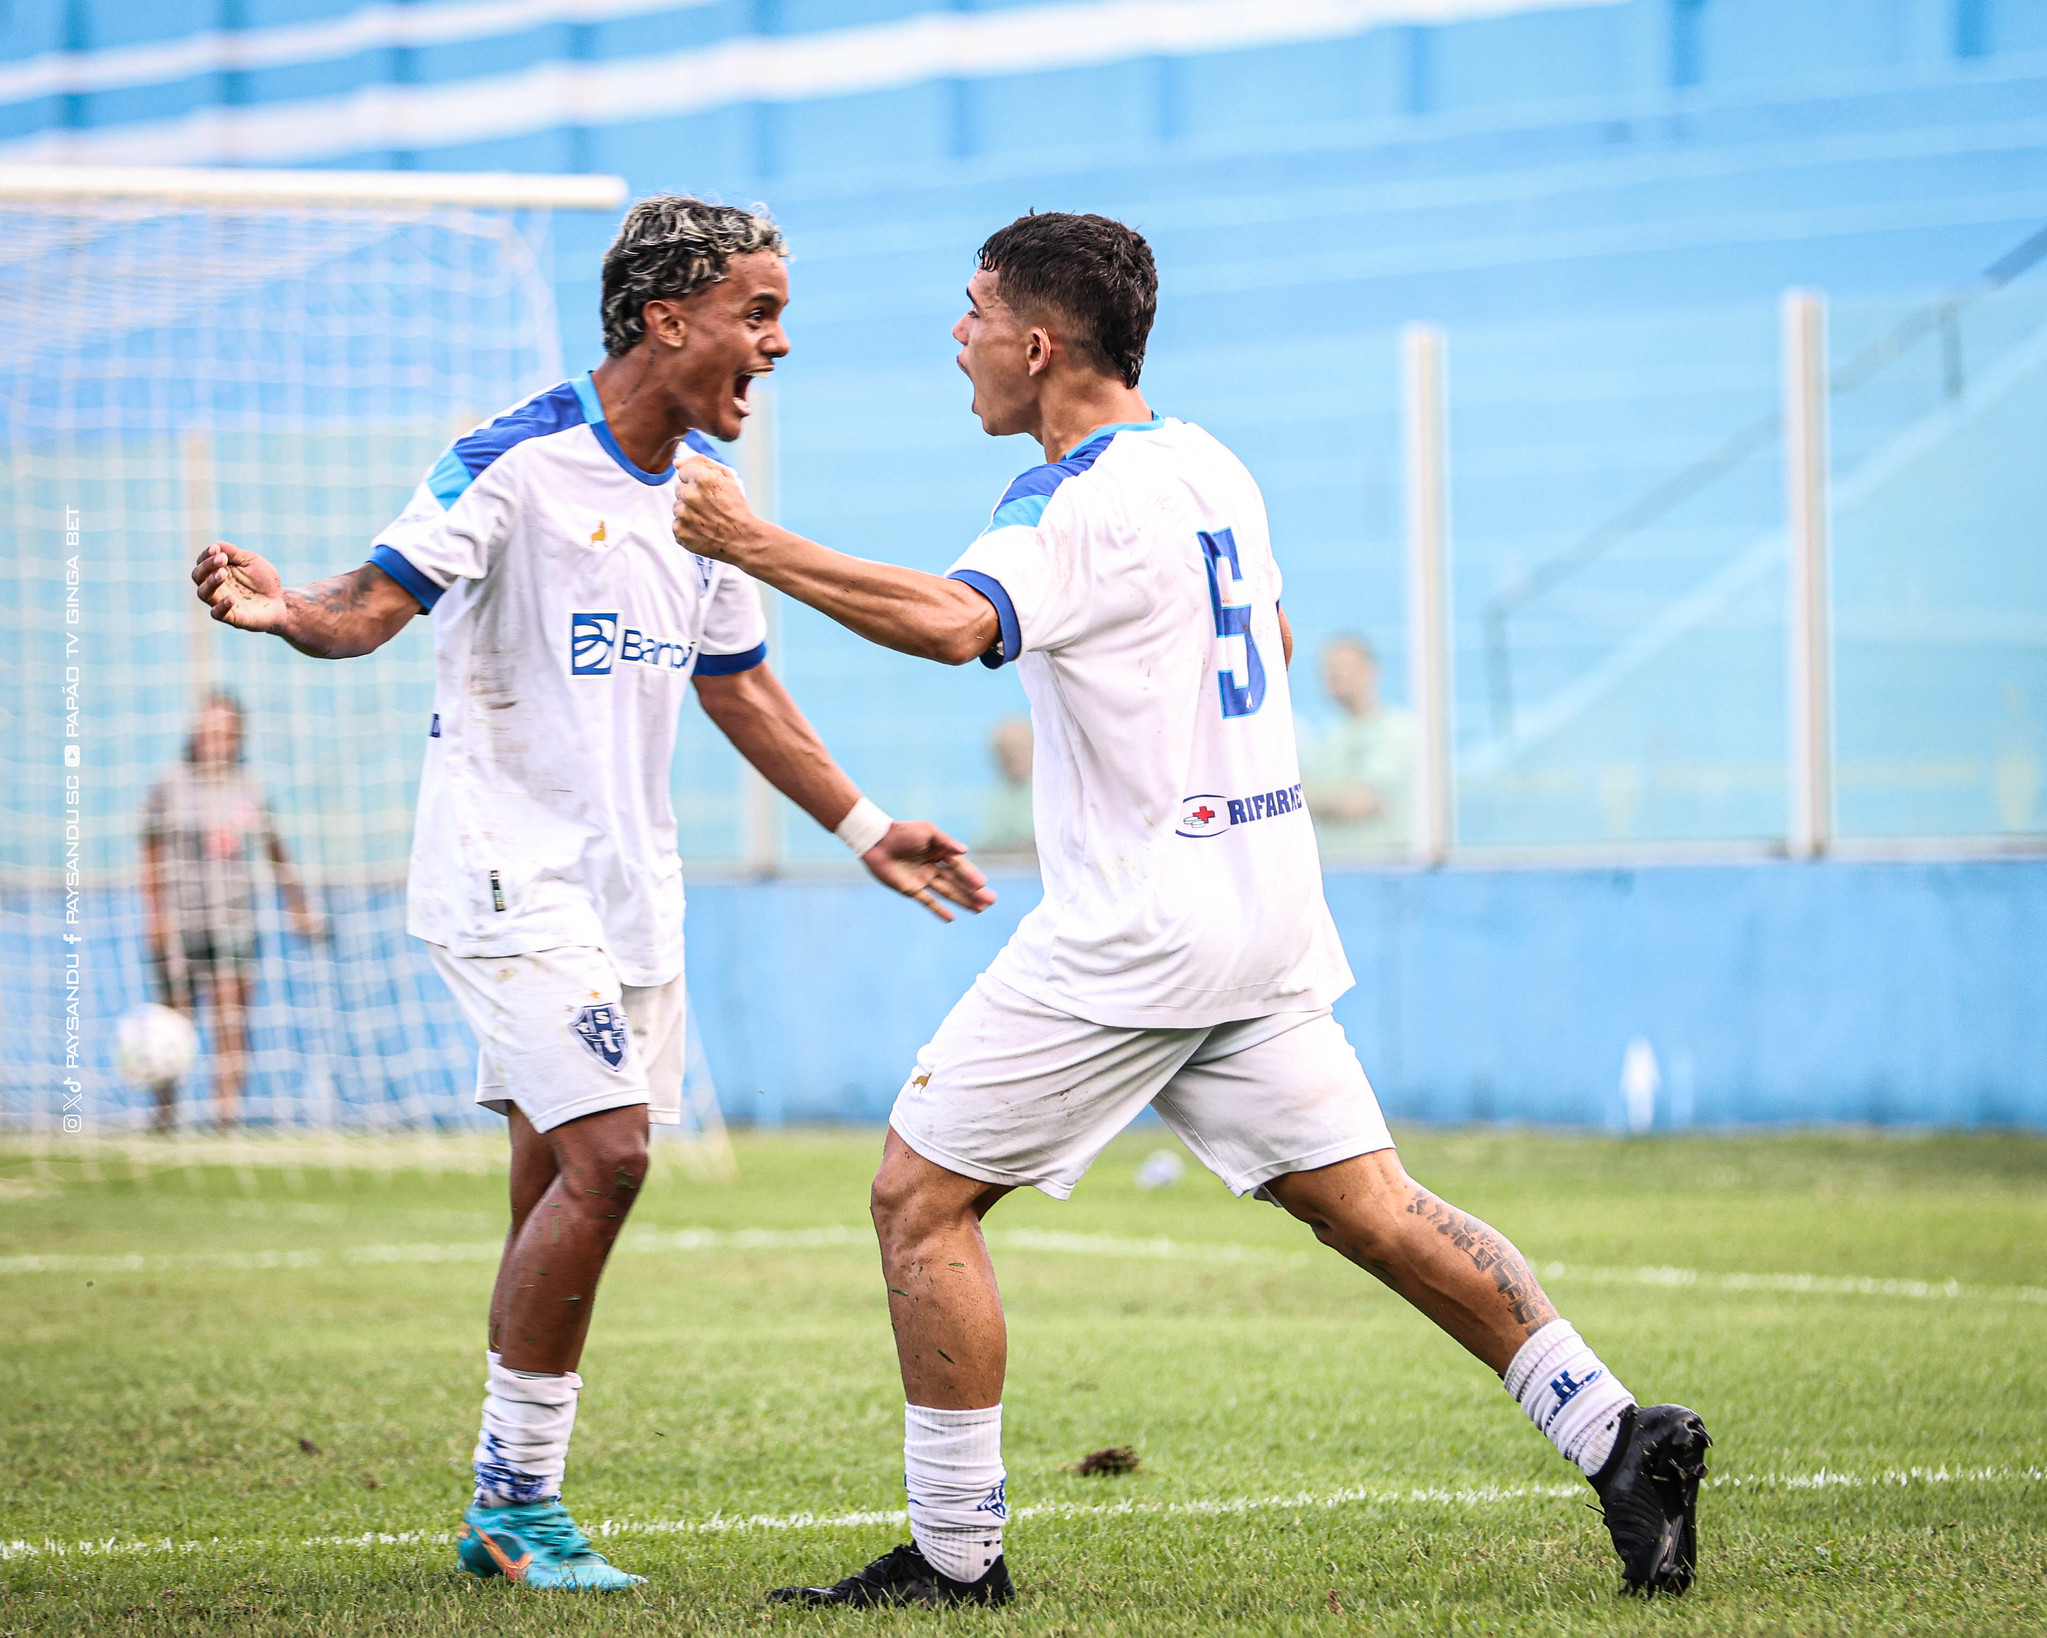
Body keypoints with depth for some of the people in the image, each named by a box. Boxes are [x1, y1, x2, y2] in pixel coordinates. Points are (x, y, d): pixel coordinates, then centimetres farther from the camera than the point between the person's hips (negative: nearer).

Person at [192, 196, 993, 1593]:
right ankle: (522, 1501, -7)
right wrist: (283, 609, -39)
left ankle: (505, 1509, 14)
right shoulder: (519, 459, -12)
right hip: (508, 869, -7)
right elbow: (374, 605, -18)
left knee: (562, 1188, 6)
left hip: (628, 883, 8)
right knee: (604, 1157, -17)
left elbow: (737, 685, 23)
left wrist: (864, 827, 24)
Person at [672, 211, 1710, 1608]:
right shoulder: (1212, 469, 13)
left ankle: (958, 1552, 1)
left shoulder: (1077, 505, -15)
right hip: (1269, 909, 9)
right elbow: (1267, 639, 31)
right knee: (1369, 1207, 9)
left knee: (921, 1196, 0)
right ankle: (1618, 1436, 1)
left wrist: (755, 545, -32)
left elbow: (953, 621, -35)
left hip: (1137, 929, -9)